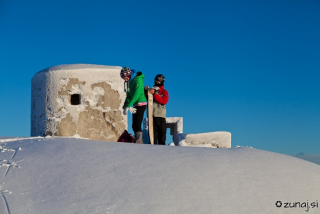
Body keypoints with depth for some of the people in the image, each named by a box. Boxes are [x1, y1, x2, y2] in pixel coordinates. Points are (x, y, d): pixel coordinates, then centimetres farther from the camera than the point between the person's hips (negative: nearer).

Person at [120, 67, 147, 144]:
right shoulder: (129, 82, 15)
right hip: (135, 105, 9)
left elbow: (137, 94, -21)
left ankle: (139, 142, -18)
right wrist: (125, 106, 1)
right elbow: (129, 95, 16)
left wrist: (128, 106, -24)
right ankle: (139, 143, 14)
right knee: (134, 126, 9)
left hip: (141, 104, -9)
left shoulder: (138, 80, -12)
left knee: (137, 125, -15)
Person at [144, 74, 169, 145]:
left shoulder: (164, 92, 12)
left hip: (160, 115, -1)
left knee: (162, 132, -4)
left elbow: (164, 101, -6)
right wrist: (146, 91, -6)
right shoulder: (151, 90, 18)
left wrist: (154, 94, -13)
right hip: (151, 115, 1)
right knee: (153, 133, -3)